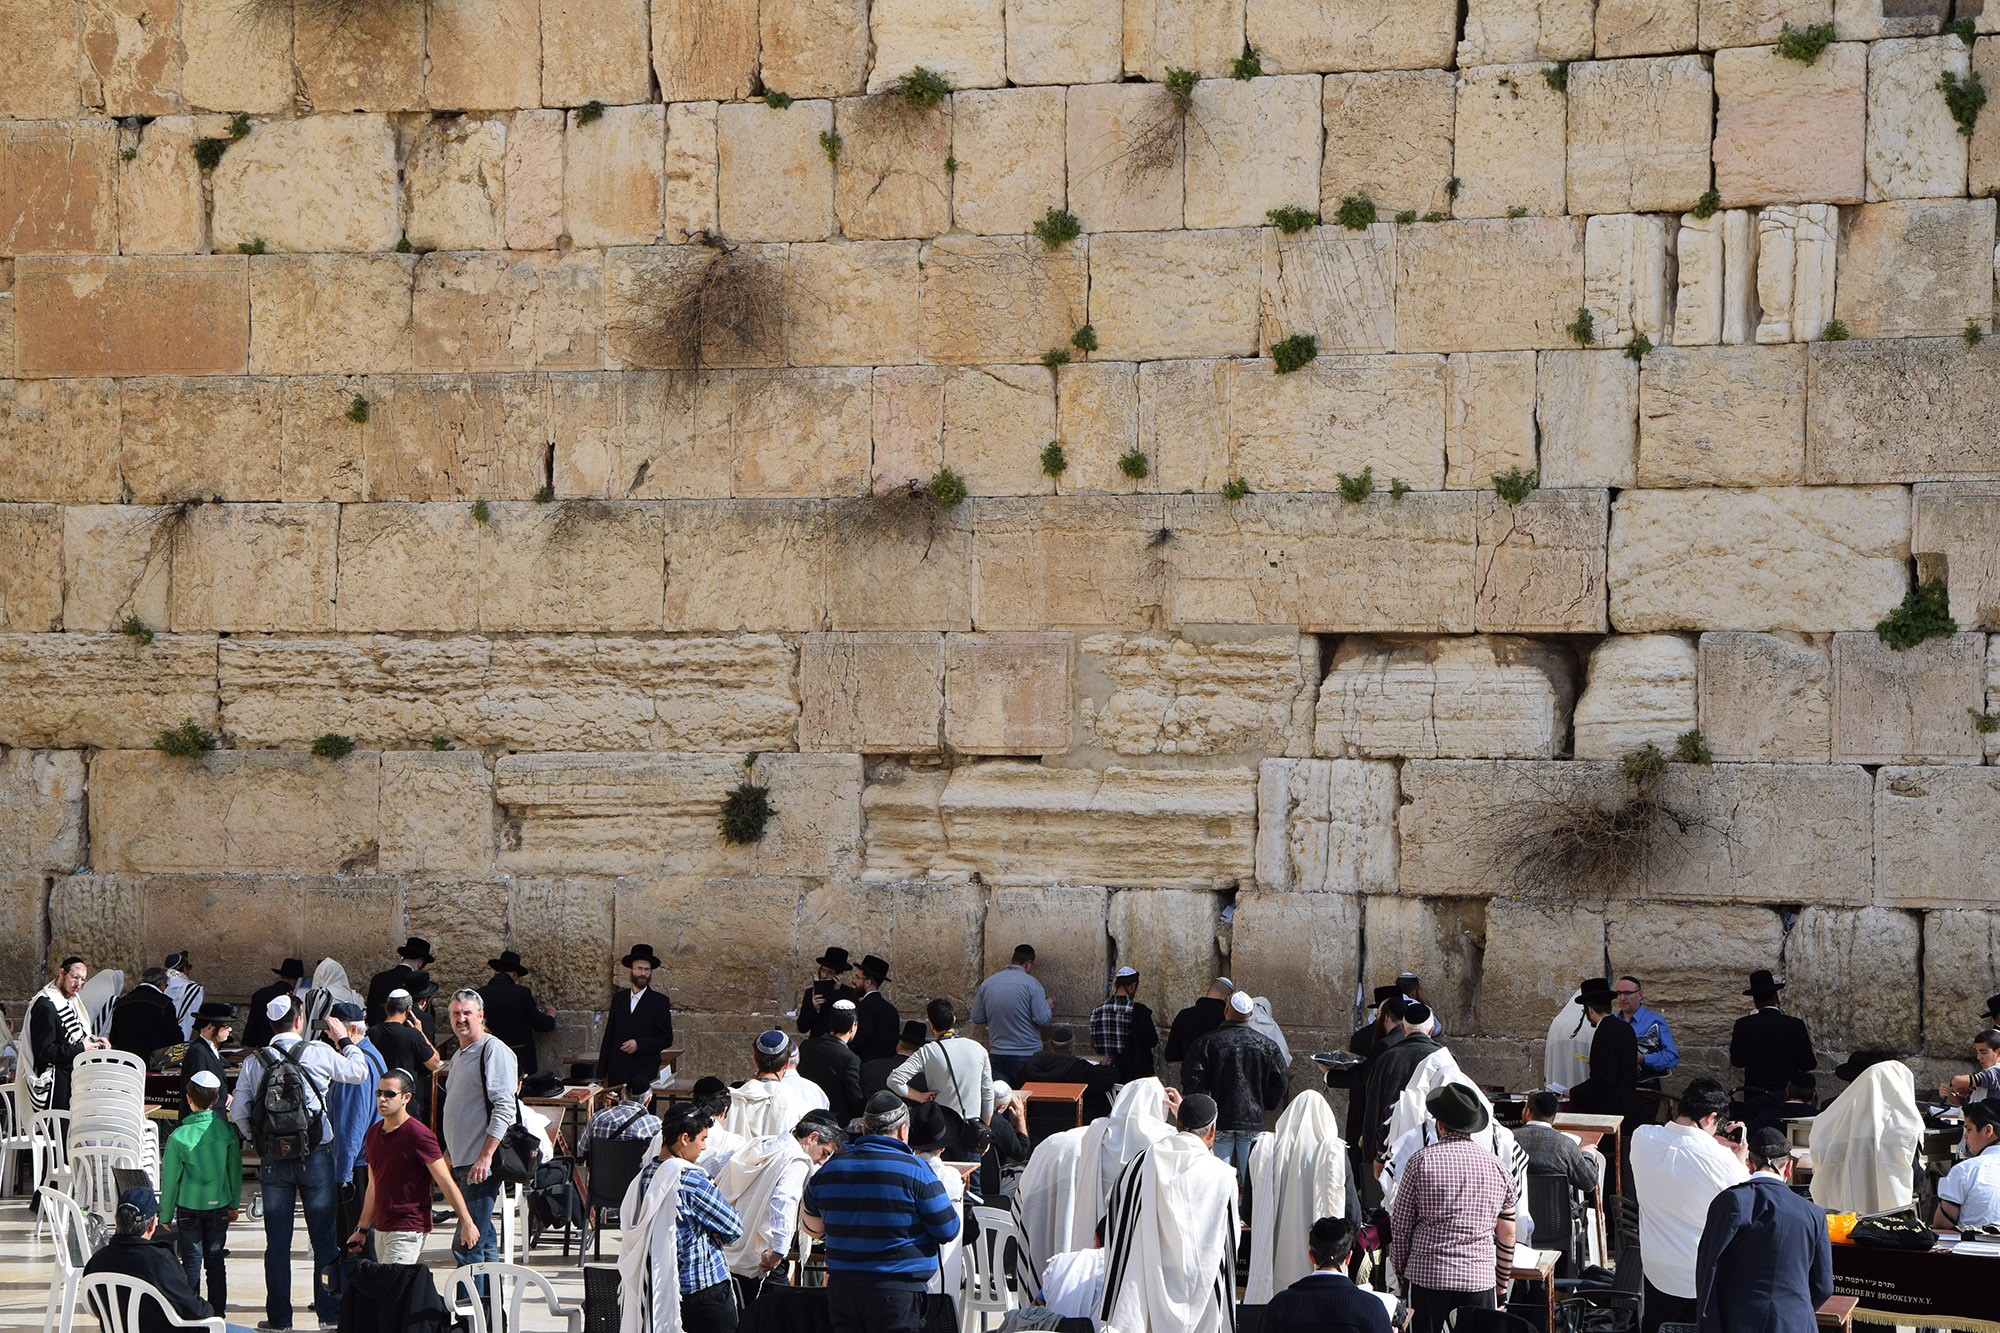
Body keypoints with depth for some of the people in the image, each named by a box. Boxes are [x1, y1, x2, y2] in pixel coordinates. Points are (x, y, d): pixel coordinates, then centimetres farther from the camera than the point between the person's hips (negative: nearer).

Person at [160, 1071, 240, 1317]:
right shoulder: (226, 1130, -7)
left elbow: (170, 1179, -7)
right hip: (219, 1205, 2)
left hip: (190, 1207, -2)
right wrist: (234, 1204, 16)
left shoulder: (178, 1137, -14)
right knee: (215, 1259, 12)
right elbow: (235, 1170, 3)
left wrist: (166, 1214, 3)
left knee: (191, 1260, 6)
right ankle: (218, 1309, 16)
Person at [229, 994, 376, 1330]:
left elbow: (238, 1114, -2)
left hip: (272, 1161, 2)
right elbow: (359, 1073, 9)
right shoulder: (318, 1053, -5)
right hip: (315, 1157, -2)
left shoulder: (253, 1062, 0)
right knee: (324, 1238, 7)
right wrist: (345, 1040, 23)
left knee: (277, 1240, 7)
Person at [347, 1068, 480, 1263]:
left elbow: (446, 1182, -10)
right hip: (381, 1229, 8)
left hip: (408, 1230, -8)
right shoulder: (374, 1133, 13)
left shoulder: (418, 1135, -10)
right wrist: (362, 1229, 21)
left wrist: (467, 1223, -12)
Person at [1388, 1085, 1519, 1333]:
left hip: (1427, 1275, -2)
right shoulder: (1496, 1167, 6)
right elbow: (1507, 1236, 11)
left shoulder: (1421, 1161, -2)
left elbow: (1400, 1226, 1)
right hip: (1480, 1278, 2)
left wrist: (1401, 1273, 14)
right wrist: (1501, 1289, 20)